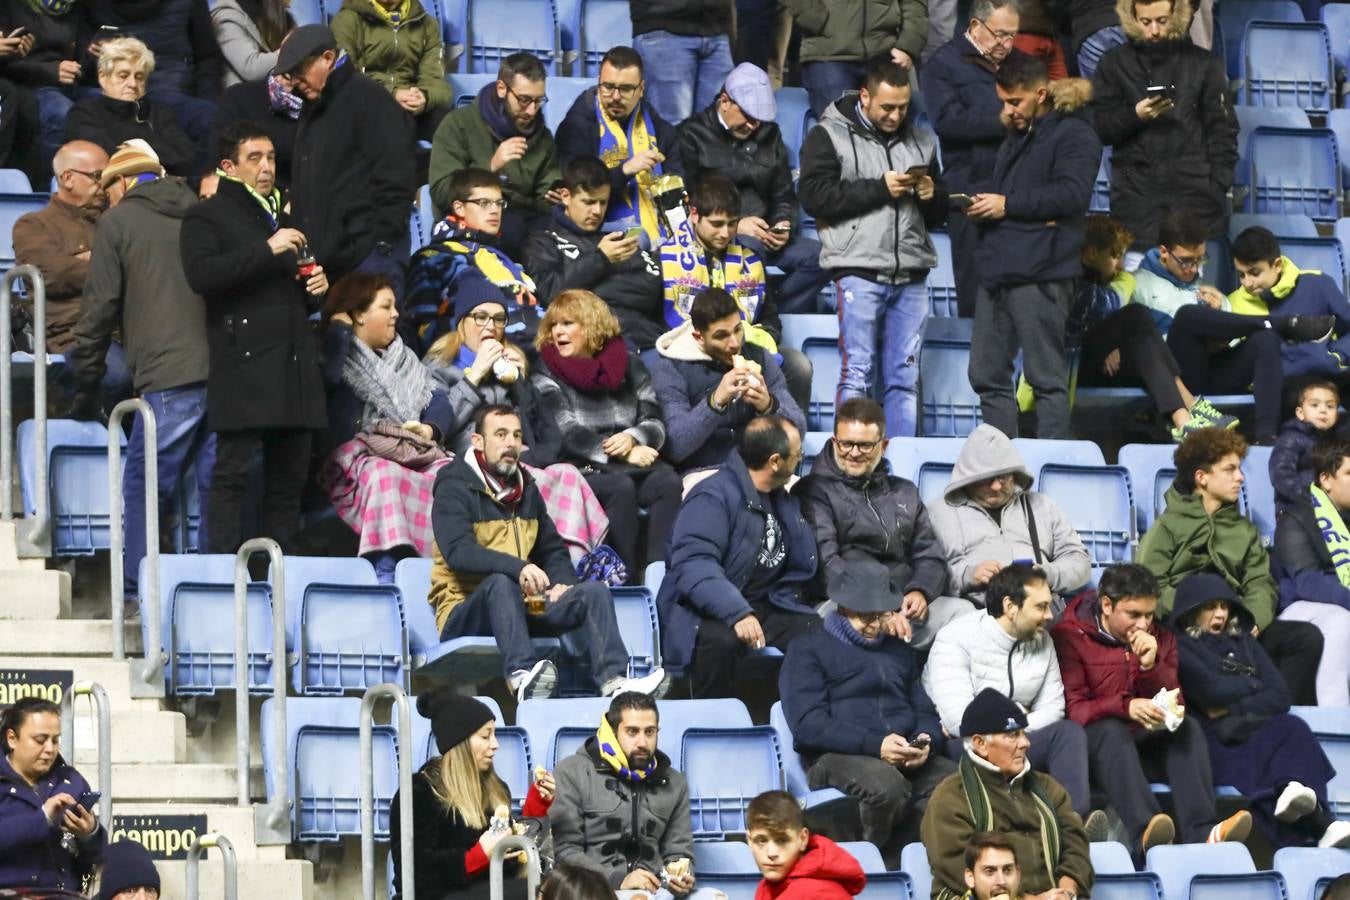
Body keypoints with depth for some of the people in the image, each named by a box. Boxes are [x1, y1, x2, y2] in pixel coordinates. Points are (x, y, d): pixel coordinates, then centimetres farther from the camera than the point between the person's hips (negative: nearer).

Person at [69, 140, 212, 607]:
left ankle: (136, 589, 0)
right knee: (215, 483, 7)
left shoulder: (118, 221, 7)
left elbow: (99, 306, 6)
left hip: (169, 376, -5)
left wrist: (86, 387, 12)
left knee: (145, 483, 1)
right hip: (225, 371, 5)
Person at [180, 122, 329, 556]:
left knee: (289, 475, 5)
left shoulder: (281, 218, 27)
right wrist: (267, 250, -17)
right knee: (233, 471, -11)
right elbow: (200, 274, -16)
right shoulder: (207, 217, 3)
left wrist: (317, 288, 14)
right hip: (244, 368, -7)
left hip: (294, 368, 7)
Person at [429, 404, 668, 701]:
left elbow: (553, 550, 24)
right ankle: (522, 676, -60)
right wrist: (517, 567, -35)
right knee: (501, 582, -38)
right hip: (464, 613, -7)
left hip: (522, 607, 7)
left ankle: (613, 680, -36)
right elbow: (458, 552, -21)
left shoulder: (526, 489, 19)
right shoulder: (455, 488, -4)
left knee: (594, 590, -13)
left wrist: (562, 582, 0)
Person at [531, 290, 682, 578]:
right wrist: (623, 454, -15)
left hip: (634, 464, 3)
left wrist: (632, 438, -13)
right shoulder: (546, 377, 7)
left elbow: (656, 423, 11)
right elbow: (568, 434, -6)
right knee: (620, 487, -34)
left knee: (667, 481, -28)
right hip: (580, 469, -3)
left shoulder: (629, 367, 17)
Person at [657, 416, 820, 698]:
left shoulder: (783, 501, 16)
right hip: (705, 613, -7)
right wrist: (737, 613, -38)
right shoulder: (714, 496, -13)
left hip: (766, 609, 7)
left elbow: (803, 568, 16)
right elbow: (693, 565, -27)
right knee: (721, 640, -39)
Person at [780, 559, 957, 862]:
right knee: (887, 785, -39)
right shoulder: (808, 649, 10)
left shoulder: (901, 653, 29)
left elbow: (926, 713, 26)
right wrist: (875, 745, -16)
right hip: (835, 757, -5)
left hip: (906, 758, 5)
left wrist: (926, 743, -1)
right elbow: (808, 724, -4)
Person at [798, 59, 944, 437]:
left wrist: (932, 195, 2)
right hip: (859, 272, -5)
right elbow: (815, 196, -12)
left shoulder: (920, 140, 19)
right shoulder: (829, 136, 3)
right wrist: (880, 189, -12)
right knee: (857, 374, -6)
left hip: (911, 275, 5)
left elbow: (939, 214, 26)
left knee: (905, 378, 4)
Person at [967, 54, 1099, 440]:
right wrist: (980, 207, 11)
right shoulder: (1014, 140, 26)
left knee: (1046, 376, -7)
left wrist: (1008, 205, -14)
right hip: (997, 267, 9)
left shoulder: (1072, 135, -4)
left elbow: (1073, 193, -18)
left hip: (1039, 272, -9)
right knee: (988, 375, 9)